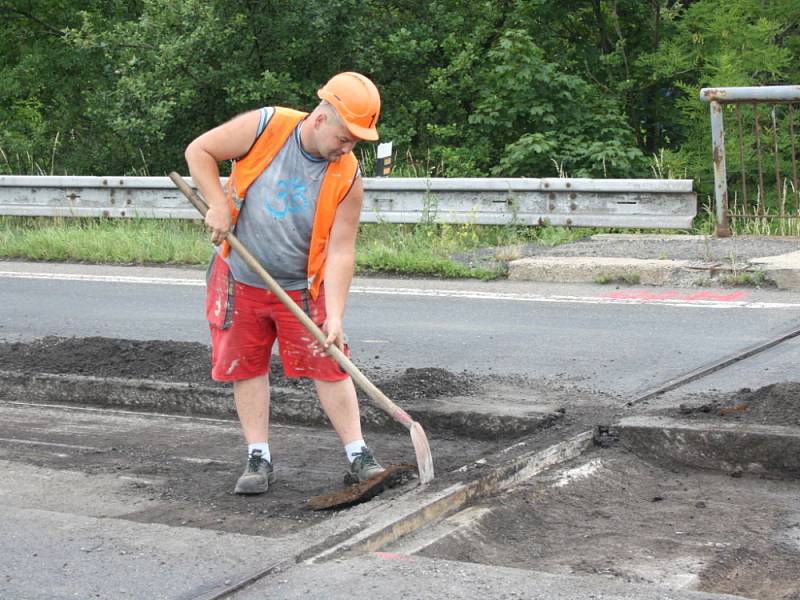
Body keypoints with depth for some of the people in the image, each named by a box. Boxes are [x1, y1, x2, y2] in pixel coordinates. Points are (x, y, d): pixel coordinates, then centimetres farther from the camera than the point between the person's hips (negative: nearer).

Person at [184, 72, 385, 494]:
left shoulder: (348, 178, -14)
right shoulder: (264, 127, -17)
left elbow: (340, 251, -15)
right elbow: (199, 151, -6)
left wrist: (334, 316, -23)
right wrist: (218, 205, -17)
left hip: (302, 288, 0)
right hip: (239, 279, 0)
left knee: (329, 366, -2)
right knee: (246, 367, 5)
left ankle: (359, 458, 7)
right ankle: (259, 460, 15)